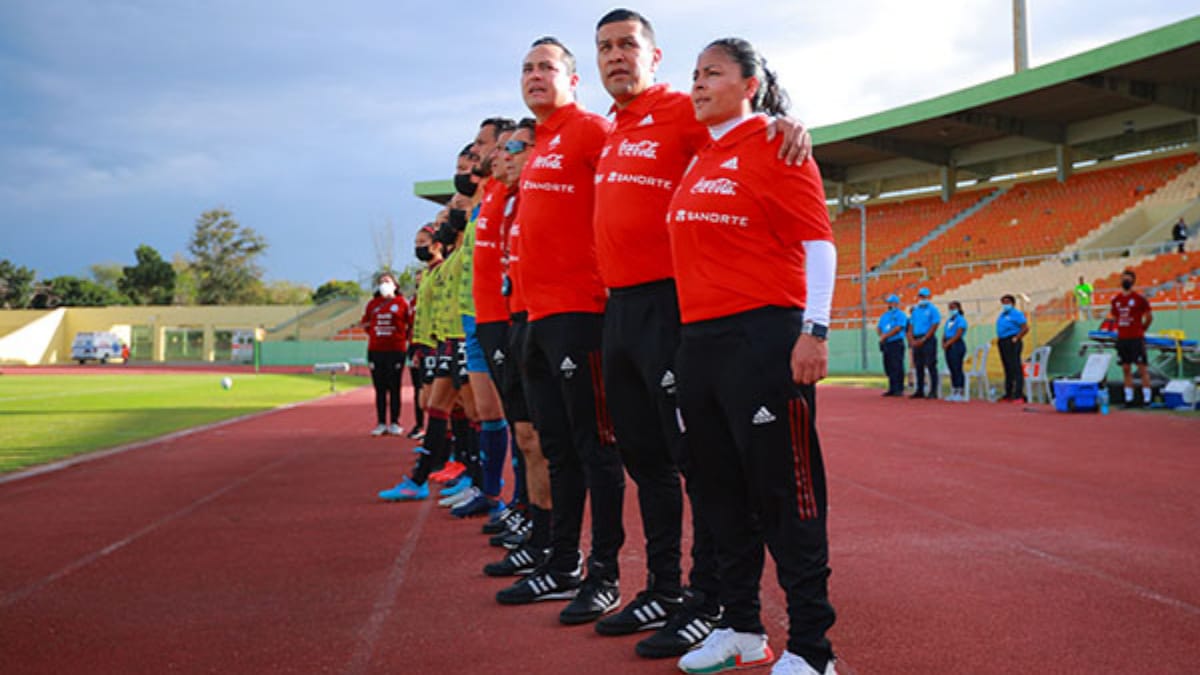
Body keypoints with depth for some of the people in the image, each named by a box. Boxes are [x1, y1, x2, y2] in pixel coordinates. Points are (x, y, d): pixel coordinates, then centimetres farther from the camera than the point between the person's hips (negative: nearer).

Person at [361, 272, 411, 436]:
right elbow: (364, 323, 19)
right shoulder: (373, 304, 11)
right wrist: (373, 333, 7)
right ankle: (381, 423, 9)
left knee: (394, 388, 0)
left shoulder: (401, 303, 1)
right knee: (379, 388, 5)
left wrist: (404, 337, -3)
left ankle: (395, 424, 6)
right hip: (375, 350, 3)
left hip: (396, 350, -3)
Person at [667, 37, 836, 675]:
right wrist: (688, 335, 17)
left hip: (763, 339, -8)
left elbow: (817, 240, -10)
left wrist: (814, 328, -19)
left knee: (783, 492, -4)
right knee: (718, 490, 13)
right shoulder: (700, 160, 17)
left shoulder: (773, 145, -4)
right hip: (698, 340, 8)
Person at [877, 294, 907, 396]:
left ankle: (899, 390, -10)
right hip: (886, 344, 7)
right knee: (888, 367, 6)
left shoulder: (901, 314, -2)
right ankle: (892, 389, 11)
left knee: (897, 367, -10)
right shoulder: (884, 315, 21)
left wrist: (885, 335, -12)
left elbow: (898, 328, -13)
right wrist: (881, 334, -3)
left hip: (896, 343, -7)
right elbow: (878, 328, 19)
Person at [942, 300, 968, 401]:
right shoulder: (948, 320, 20)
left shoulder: (961, 320, -4)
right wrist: (943, 342, -1)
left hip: (957, 345, -8)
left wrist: (948, 343, -14)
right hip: (949, 346, 8)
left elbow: (958, 334, -13)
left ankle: (960, 393, -9)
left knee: (957, 369, -10)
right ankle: (953, 392, 9)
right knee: (952, 369, 7)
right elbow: (945, 333, 17)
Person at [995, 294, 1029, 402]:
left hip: (1012, 343, -9)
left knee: (1016, 368, -10)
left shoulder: (1016, 314, -8)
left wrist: (1016, 338, -16)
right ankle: (1008, 394, 19)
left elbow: (1025, 328, -14)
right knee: (1007, 369, 13)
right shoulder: (1002, 315, 18)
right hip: (1002, 343, 9)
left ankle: (1018, 395, -12)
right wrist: (999, 339, 12)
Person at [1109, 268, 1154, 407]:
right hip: (1122, 339, 5)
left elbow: (1149, 317, 2)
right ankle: (1129, 398, 11)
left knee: (1142, 368, -4)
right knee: (1126, 369, 7)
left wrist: (1141, 329, 9)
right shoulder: (1116, 300, 9)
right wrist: (1122, 329, 13)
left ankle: (1147, 399, -2)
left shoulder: (1140, 298, -5)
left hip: (1136, 339, -5)